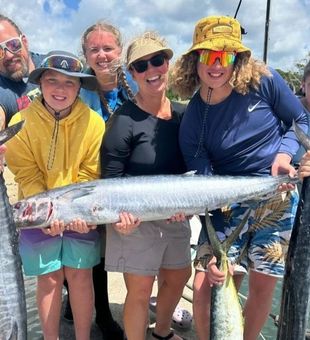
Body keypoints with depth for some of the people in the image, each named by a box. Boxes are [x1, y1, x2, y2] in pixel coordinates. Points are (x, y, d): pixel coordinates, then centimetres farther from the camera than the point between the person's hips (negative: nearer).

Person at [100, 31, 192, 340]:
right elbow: (111, 178, -14)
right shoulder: (124, 118, -17)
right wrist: (121, 213, -30)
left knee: (178, 277, 23)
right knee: (140, 291, 4)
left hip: (176, 215, 7)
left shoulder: (182, 114, 2)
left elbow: (188, 166, 5)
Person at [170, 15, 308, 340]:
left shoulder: (263, 81, -9)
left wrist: (284, 153, -16)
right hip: (227, 206, 0)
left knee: (262, 286, 8)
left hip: (279, 200, 1)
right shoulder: (192, 120, -9)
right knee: (204, 286, -4)